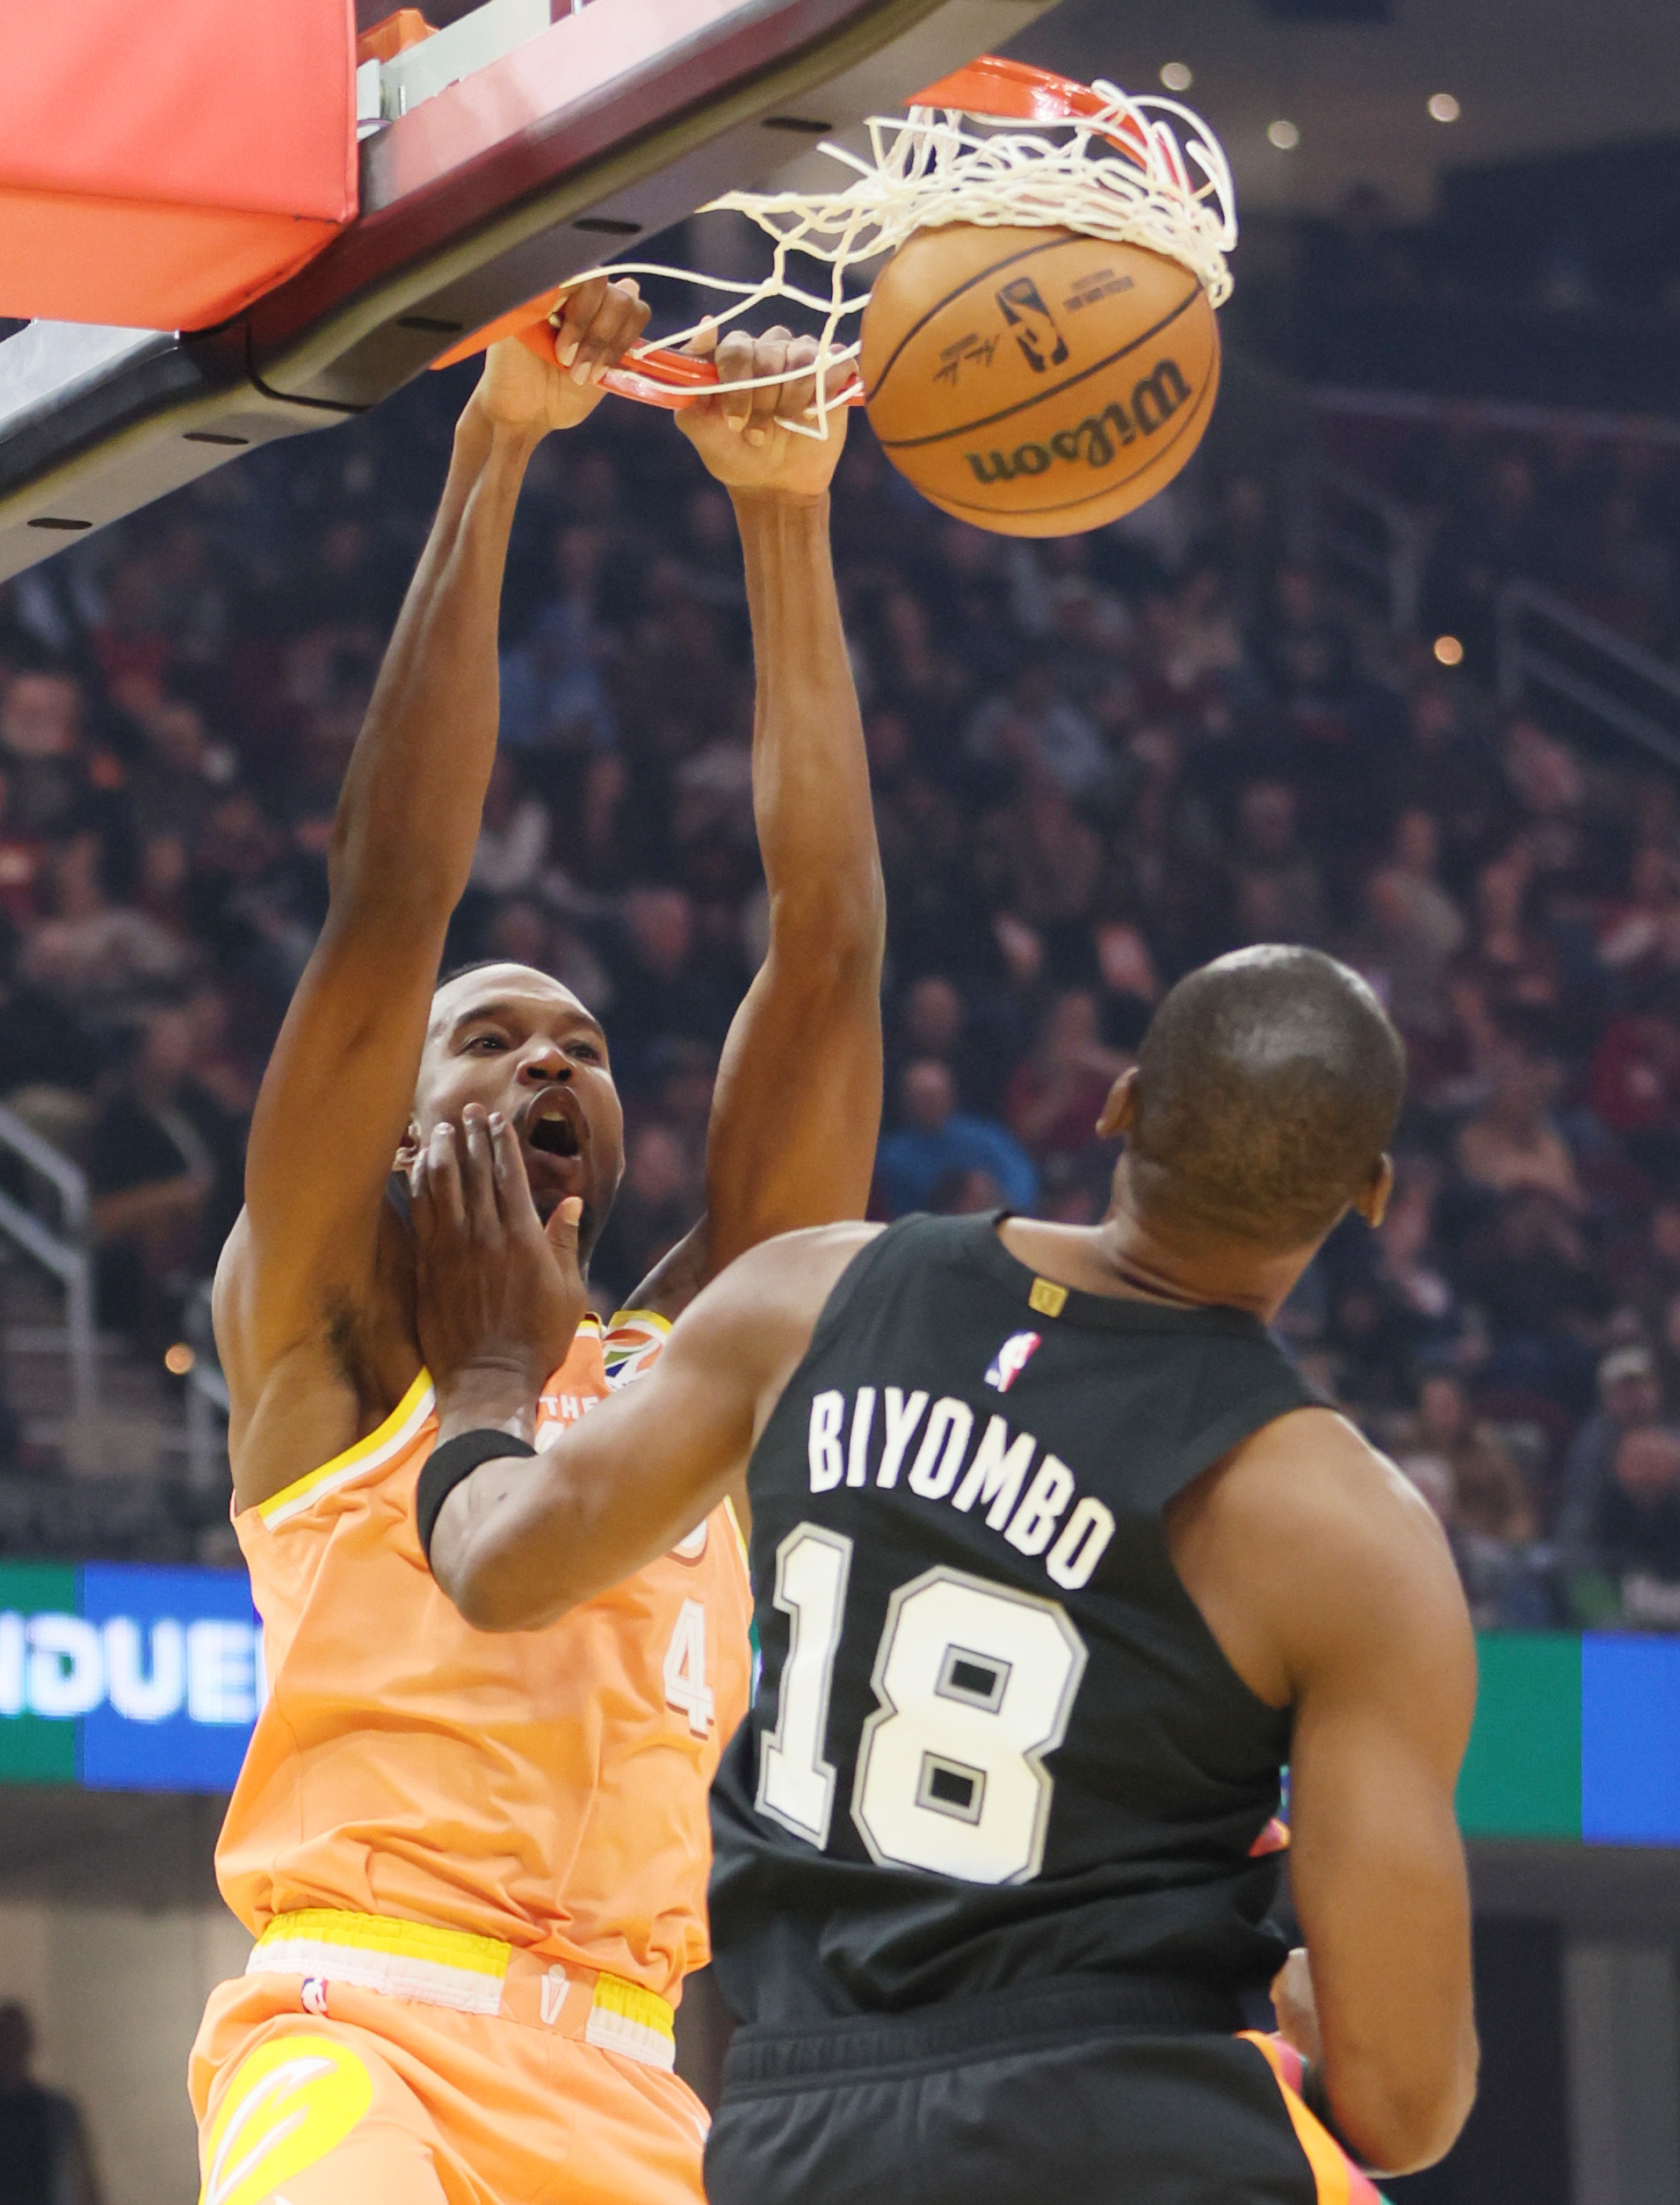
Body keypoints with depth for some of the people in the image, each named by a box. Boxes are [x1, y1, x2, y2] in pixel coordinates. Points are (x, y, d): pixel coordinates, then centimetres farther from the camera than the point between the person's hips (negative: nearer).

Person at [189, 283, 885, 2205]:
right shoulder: (336, 1319, 11)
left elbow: (825, 946, 15)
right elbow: (388, 898, 0)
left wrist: (786, 520, 12)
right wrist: (492, 459, -2)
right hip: (366, 2023, -5)